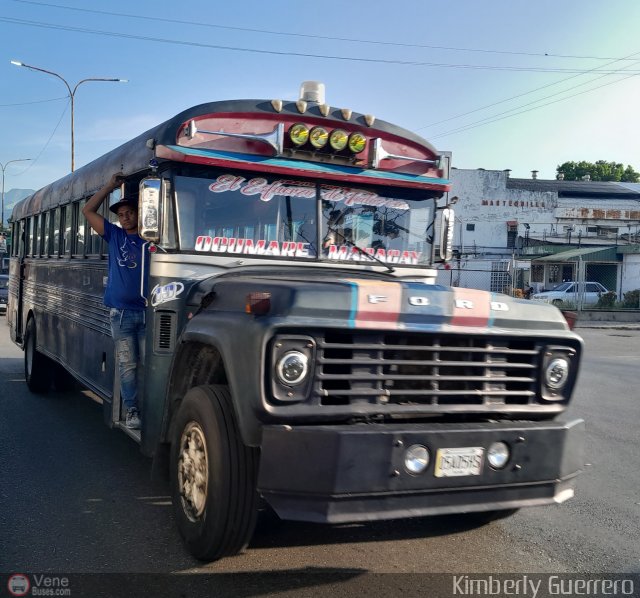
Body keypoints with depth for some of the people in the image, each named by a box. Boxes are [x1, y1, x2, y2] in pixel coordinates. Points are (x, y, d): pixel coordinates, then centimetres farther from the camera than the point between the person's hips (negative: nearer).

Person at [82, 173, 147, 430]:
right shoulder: (115, 236, 11)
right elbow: (88, 210, 12)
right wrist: (109, 186, 9)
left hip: (146, 311, -1)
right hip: (121, 312, 1)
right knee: (127, 365, 1)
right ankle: (131, 411, 6)